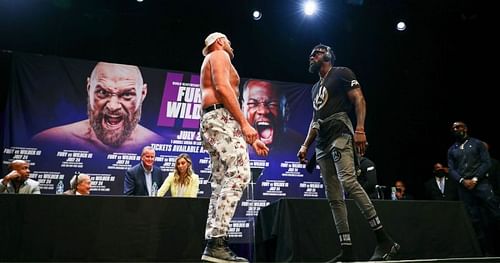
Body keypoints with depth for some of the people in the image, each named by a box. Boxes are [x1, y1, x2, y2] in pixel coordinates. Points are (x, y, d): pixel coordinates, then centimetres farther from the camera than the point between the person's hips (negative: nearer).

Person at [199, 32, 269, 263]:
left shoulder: (212, 62, 34)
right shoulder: (219, 55, 6)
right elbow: (222, 87, -14)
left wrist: (251, 140, 24)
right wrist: (245, 123, -19)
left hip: (211, 122, 10)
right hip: (220, 118, -10)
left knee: (221, 184, 3)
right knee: (239, 174, -21)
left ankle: (214, 243, -2)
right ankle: (216, 242, -28)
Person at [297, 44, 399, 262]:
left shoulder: (341, 74, 5)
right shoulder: (316, 87, 28)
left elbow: (359, 99, -7)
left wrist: (360, 129, -21)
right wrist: (305, 145, 19)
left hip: (340, 136, -8)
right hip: (322, 144, 9)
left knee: (348, 181, -28)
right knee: (333, 197, 0)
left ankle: (384, 240, -25)